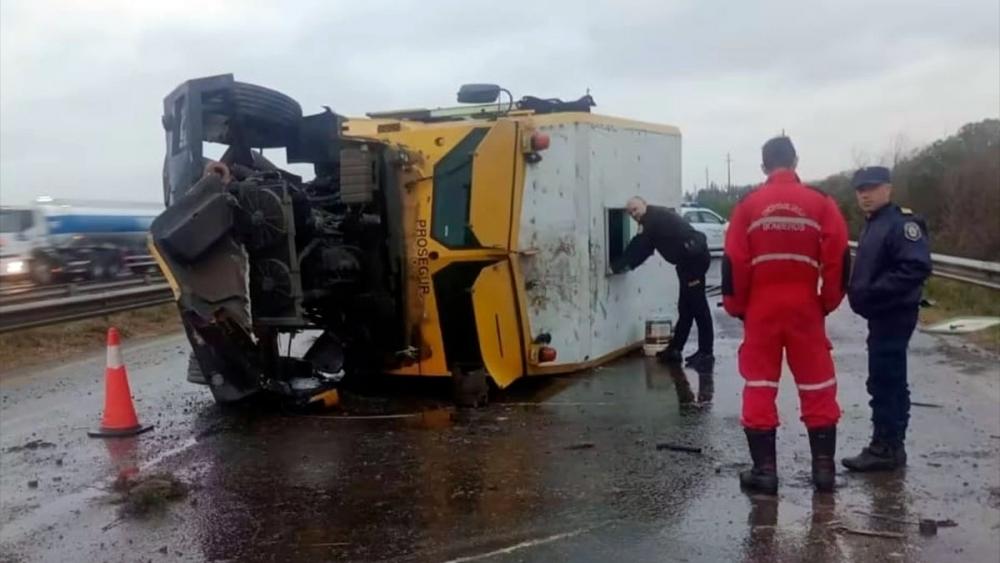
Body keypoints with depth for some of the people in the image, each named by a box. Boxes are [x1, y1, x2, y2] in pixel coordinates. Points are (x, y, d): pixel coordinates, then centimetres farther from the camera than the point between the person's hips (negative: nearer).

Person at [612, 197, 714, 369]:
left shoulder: (654, 217, -8)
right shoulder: (653, 220, 21)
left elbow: (638, 247, -8)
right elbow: (642, 248, 23)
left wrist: (618, 266, -1)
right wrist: (623, 266, 17)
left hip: (694, 258, -11)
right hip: (690, 259, 11)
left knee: (698, 306, -8)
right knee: (685, 306, 14)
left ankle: (706, 353, -4)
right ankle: (675, 349, 22)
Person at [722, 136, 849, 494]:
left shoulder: (748, 206, -1)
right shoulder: (820, 203, -1)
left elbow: (733, 262, -4)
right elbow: (838, 259, -5)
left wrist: (736, 306, 8)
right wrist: (828, 301, 8)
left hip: (761, 309, 0)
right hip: (805, 307, 0)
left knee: (759, 387, 6)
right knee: (817, 388, 10)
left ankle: (764, 470, 6)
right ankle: (824, 466, 13)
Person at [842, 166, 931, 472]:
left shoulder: (903, 222, -15)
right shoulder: (872, 225, 16)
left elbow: (917, 267, -26)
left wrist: (873, 293, -26)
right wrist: (860, 292, 6)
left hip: (894, 315, -10)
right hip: (882, 315, 10)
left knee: (883, 382, -8)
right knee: (889, 381, 14)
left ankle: (884, 448, -2)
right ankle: (891, 446, 21)